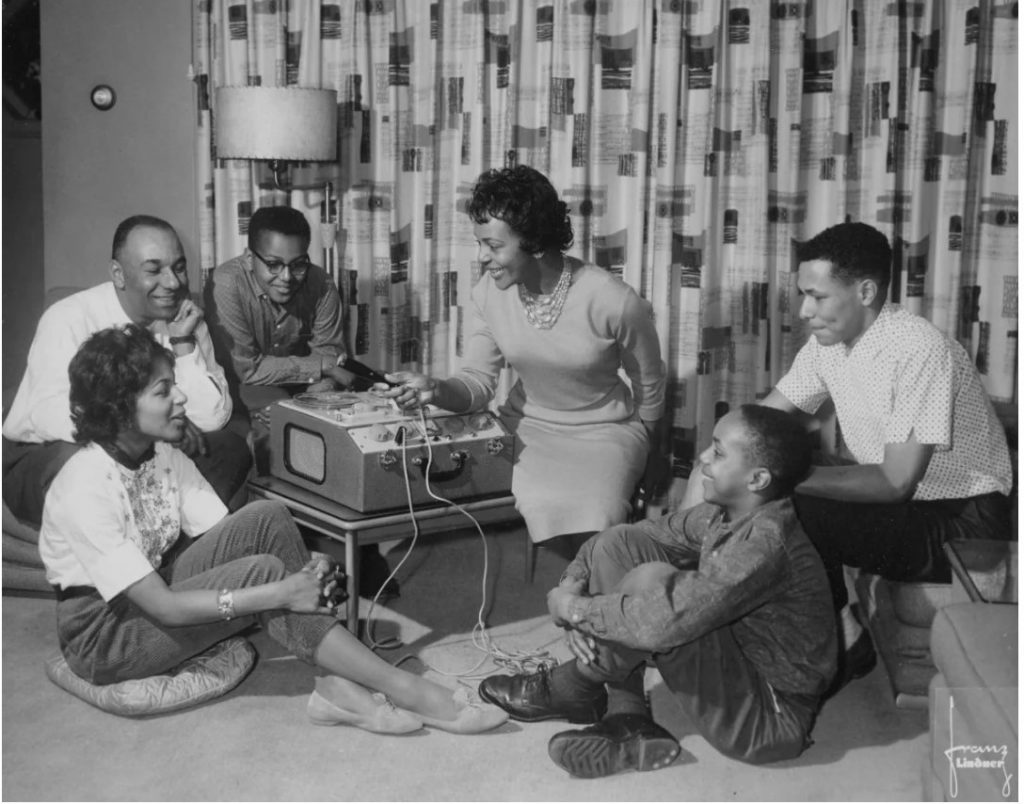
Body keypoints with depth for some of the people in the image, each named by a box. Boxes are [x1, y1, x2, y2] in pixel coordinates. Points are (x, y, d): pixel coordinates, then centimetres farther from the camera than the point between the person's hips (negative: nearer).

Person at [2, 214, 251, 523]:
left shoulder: (188, 320, -3)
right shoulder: (70, 319, -18)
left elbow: (212, 419, -11)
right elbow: (47, 415, -33)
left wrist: (183, 344, -20)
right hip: (43, 458, -4)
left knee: (230, 449, -15)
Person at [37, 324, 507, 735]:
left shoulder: (165, 457, -3)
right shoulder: (85, 489, -26)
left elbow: (227, 537, -4)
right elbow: (163, 606, -29)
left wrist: (304, 570, -24)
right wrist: (279, 593, -33)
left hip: (153, 593, 7)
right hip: (103, 637, -7)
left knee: (266, 519, -19)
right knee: (260, 571, -29)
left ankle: (340, 685, -24)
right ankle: (404, 691, -23)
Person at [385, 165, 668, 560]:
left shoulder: (615, 302, -22)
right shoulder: (489, 292, -11)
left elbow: (650, 387, -5)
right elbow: (478, 382, -7)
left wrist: (651, 457, 11)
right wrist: (435, 389, -31)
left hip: (604, 432, -3)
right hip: (527, 427, 3)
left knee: (590, 525, -27)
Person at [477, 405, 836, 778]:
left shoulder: (767, 541, -29)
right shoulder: (723, 513, -2)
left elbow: (665, 621, -38)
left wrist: (576, 609, -23)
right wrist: (573, 584, -15)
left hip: (771, 720, -9)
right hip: (735, 665, 9)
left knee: (654, 581, -30)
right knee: (616, 545, -2)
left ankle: (570, 692, -5)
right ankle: (628, 720, -5)